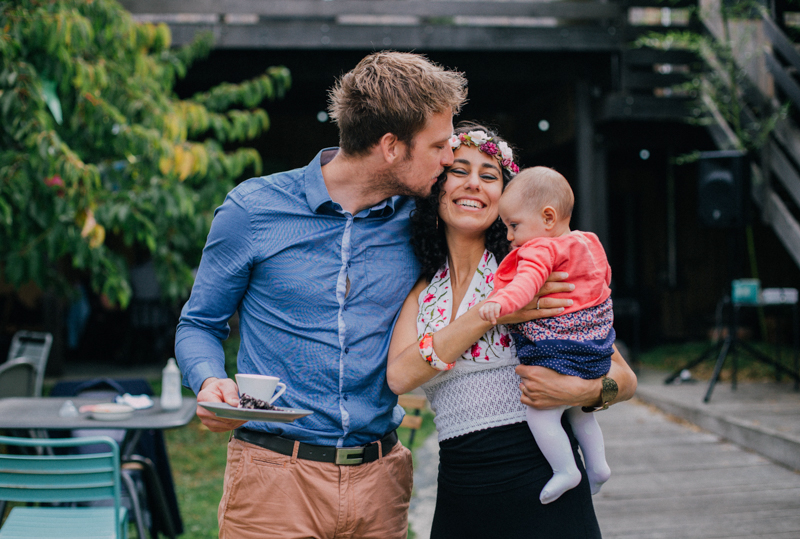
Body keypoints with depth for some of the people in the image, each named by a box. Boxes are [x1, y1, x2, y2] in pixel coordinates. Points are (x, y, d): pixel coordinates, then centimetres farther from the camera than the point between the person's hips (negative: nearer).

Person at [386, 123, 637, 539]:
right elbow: (399, 375, -12)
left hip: (542, 493, -2)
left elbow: (624, 378, 2)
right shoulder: (421, 290, 8)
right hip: (459, 500, 3)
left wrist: (580, 391, -20)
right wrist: (494, 313, -17)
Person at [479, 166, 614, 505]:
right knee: (578, 409, 26)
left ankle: (565, 470, -4)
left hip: (560, 351, -11)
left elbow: (530, 279, -38)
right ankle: (597, 464, 30)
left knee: (540, 410, -8)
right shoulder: (588, 244, 12)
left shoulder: (542, 248, -18)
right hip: (594, 347, 11)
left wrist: (501, 302, -53)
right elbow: (604, 277, 28)